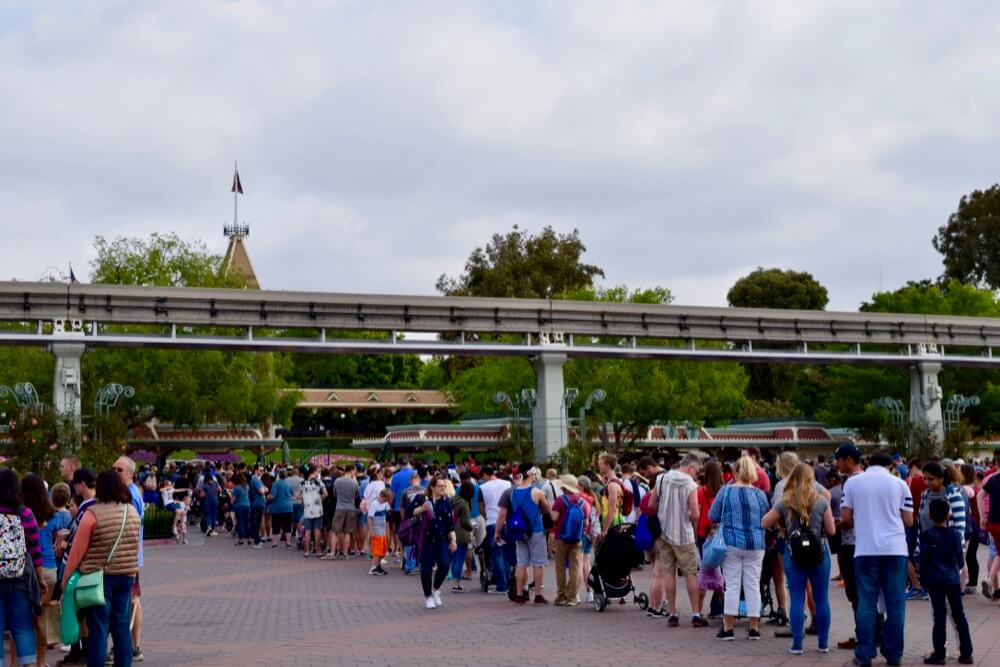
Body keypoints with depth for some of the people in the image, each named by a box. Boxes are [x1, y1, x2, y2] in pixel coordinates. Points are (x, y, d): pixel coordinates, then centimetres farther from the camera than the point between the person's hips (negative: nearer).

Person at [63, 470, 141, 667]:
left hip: (99, 577, -5)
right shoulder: (133, 512, 7)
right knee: (121, 626, 10)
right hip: (126, 576, 5)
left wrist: (66, 579, -2)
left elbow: (77, 550, -9)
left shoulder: (93, 513, -12)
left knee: (98, 628, -1)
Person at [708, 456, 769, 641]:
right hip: (756, 545, 1)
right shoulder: (760, 494, 0)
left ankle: (728, 628, 3)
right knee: (753, 585, 8)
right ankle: (754, 628, 10)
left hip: (732, 544, -1)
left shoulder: (726, 491, -5)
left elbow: (712, 517, -2)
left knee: (732, 585, 3)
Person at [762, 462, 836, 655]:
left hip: (794, 554, 0)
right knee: (821, 599, 10)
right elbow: (831, 530, -2)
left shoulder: (784, 503, -4)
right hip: (819, 552, 0)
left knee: (797, 599, 4)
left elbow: (765, 523, 3)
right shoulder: (821, 501, -4)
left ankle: (797, 644, 3)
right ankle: (823, 643, 16)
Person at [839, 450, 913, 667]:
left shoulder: (852, 482, 4)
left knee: (866, 602, 4)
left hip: (865, 549, 0)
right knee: (895, 603, 7)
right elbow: (908, 521, 3)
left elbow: (845, 519, 2)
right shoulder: (899, 484, 4)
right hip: (895, 549, 0)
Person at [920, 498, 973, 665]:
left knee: (940, 616, 0)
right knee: (959, 615, 8)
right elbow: (960, 560, 5)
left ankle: (939, 654, 1)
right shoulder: (955, 534, 0)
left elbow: (923, 560, -6)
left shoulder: (926, 535, -7)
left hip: (935, 581, -2)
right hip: (953, 579, 2)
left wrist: (923, 580, 3)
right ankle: (966, 653, 11)